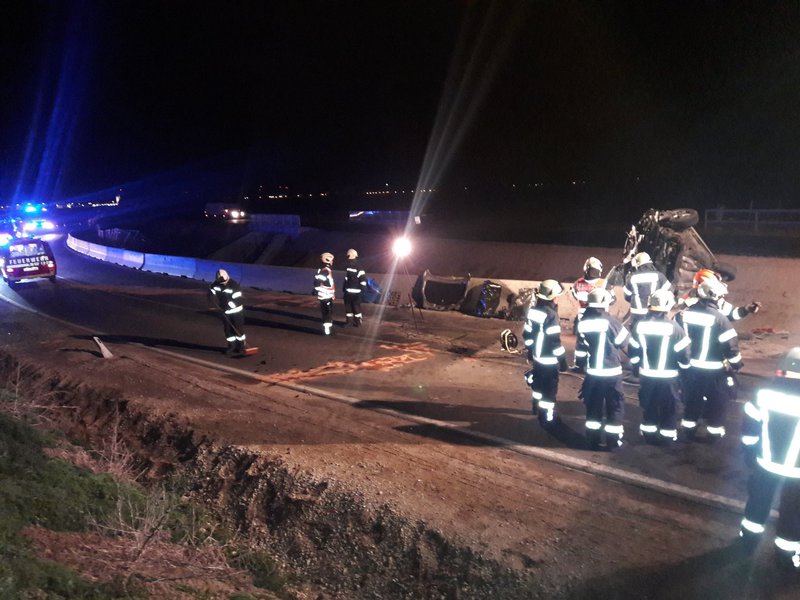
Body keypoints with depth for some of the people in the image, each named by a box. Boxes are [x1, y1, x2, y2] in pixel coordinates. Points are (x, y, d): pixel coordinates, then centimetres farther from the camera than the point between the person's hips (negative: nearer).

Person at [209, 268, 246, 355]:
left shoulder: (234, 286, -23)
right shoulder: (215, 284, -7)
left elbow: (238, 300, -26)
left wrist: (228, 305, -35)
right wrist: (211, 294, -24)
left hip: (236, 311, -5)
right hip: (225, 312, 5)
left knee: (238, 329, 0)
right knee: (228, 329, 8)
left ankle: (241, 346, 14)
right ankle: (232, 346, 20)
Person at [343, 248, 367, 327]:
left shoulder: (359, 269, -14)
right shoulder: (347, 268, 15)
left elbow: (363, 279, -19)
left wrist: (362, 289, -22)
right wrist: (344, 289, 22)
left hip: (356, 293, -8)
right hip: (347, 292, 9)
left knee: (356, 307, -3)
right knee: (348, 306, 14)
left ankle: (358, 322, 5)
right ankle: (349, 321, 24)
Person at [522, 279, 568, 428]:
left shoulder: (533, 310, 1)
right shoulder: (550, 314, -24)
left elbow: (527, 334, 9)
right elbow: (555, 341, -23)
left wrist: (530, 351, 22)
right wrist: (562, 359, -14)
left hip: (537, 356, 8)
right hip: (549, 360, -8)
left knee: (539, 383, 25)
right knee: (549, 389, 4)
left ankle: (538, 407, 43)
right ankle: (547, 418, 13)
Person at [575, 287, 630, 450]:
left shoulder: (583, 322, 0)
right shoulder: (610, 320, -15)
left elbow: (580, 346, 8)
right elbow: (624, 340, -4)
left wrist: (580, 364, 20)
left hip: (592, 372, 5)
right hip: (611, 372, -4)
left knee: (593, 406, 14)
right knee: (615, 406, 9)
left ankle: (593, 440, 19)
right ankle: (613, 441, 14)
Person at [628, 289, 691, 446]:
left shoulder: (640, 325, -5)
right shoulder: (674, 327, -16)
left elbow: (633, 350, 3)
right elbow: (683, 353, -11)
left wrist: (636, 367, 17)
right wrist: (685, 368, 7)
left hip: (646, 375, 3)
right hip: (668, 376, -3)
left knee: (648, 406, 18)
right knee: (668, 408, 12)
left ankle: (648, 434, 28)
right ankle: (668, 437, 21)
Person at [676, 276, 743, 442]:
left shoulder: (684, 313, -5)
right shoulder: (719, 318, -19)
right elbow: (731, 344, -15)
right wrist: (735, 364, -3)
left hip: (690, 366, 5)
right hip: (714, 369, -5)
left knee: (692, 398, 20)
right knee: (718, 401, 14)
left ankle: (689, 430, 28)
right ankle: (714, 431, 24)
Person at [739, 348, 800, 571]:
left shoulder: (765, 393, -11)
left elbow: (749, 427, -2)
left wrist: (750, 452, 12)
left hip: (766, 462, 3)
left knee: (759, 500, 23)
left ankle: (750, 535, 38)